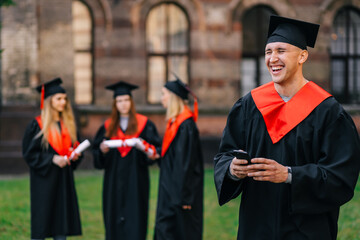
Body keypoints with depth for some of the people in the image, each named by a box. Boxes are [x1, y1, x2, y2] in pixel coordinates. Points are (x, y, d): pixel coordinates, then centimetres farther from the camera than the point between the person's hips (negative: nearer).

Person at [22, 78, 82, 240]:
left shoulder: (68, 124, 11)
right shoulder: (37, 125, -6)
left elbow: (74, 147, 19)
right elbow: (29, 153, -9)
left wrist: (74, 155, -4)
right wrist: (52, 158, -19)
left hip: (64, 180, 5)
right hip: (44, 181, -5)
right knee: (41, 226, -2)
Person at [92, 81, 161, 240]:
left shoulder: (144, 124, 3)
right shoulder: (108, 126, 12)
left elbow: (157, 148, -3)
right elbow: (97, 154, 10)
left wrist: (144, 147, -23)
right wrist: (103, 149, -12)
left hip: (136, 181, -3)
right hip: (114, 183, 3)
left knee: (135, 219, -6)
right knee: (115, 219, 2)